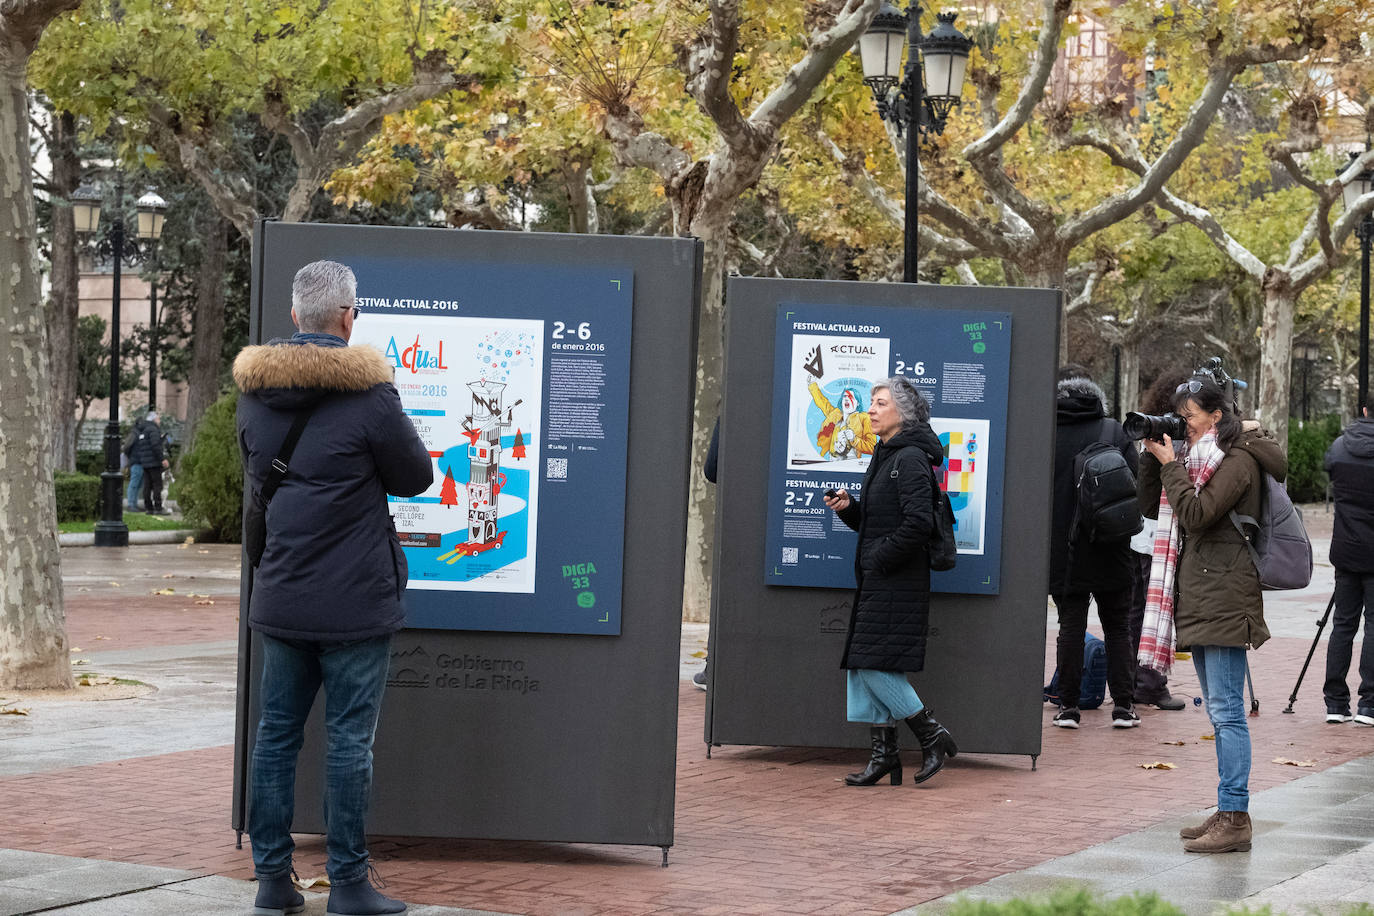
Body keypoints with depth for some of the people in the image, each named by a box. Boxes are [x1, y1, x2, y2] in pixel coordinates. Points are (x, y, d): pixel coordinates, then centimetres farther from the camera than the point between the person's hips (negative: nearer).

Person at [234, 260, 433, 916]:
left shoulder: (254, 389, 5)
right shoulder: (368, 393, -14)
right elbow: (416, 476, -3)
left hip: (279, 597, 5)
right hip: (354, 601, -5)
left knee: (276, 733, 10)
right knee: (349, 739, 0)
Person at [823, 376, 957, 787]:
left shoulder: (911, 459, -13)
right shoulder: (885, 456, 17)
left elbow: (918, 522, -22)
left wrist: (880, 559, -16)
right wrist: (848, 507, 4)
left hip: (899, 583, -10)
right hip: (876, 583, 10)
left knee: (876, 666, -11)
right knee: (862, 667, 7)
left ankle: (933, 737, 1)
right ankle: (884, 756, 11)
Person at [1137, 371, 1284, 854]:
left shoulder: (1239, 460, -10)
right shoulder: (1196, 456, 16)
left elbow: (1197, 515, -18)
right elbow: (1152, 507, 17)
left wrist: (1170, 465, -11)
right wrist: (1153, 456, 6)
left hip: (1224, 596, -9)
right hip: (1198, 596, 9)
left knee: (1226, 711, -10)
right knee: (1219, 711, 11)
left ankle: (1235, 818, -10)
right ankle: (1226, 814, 15)